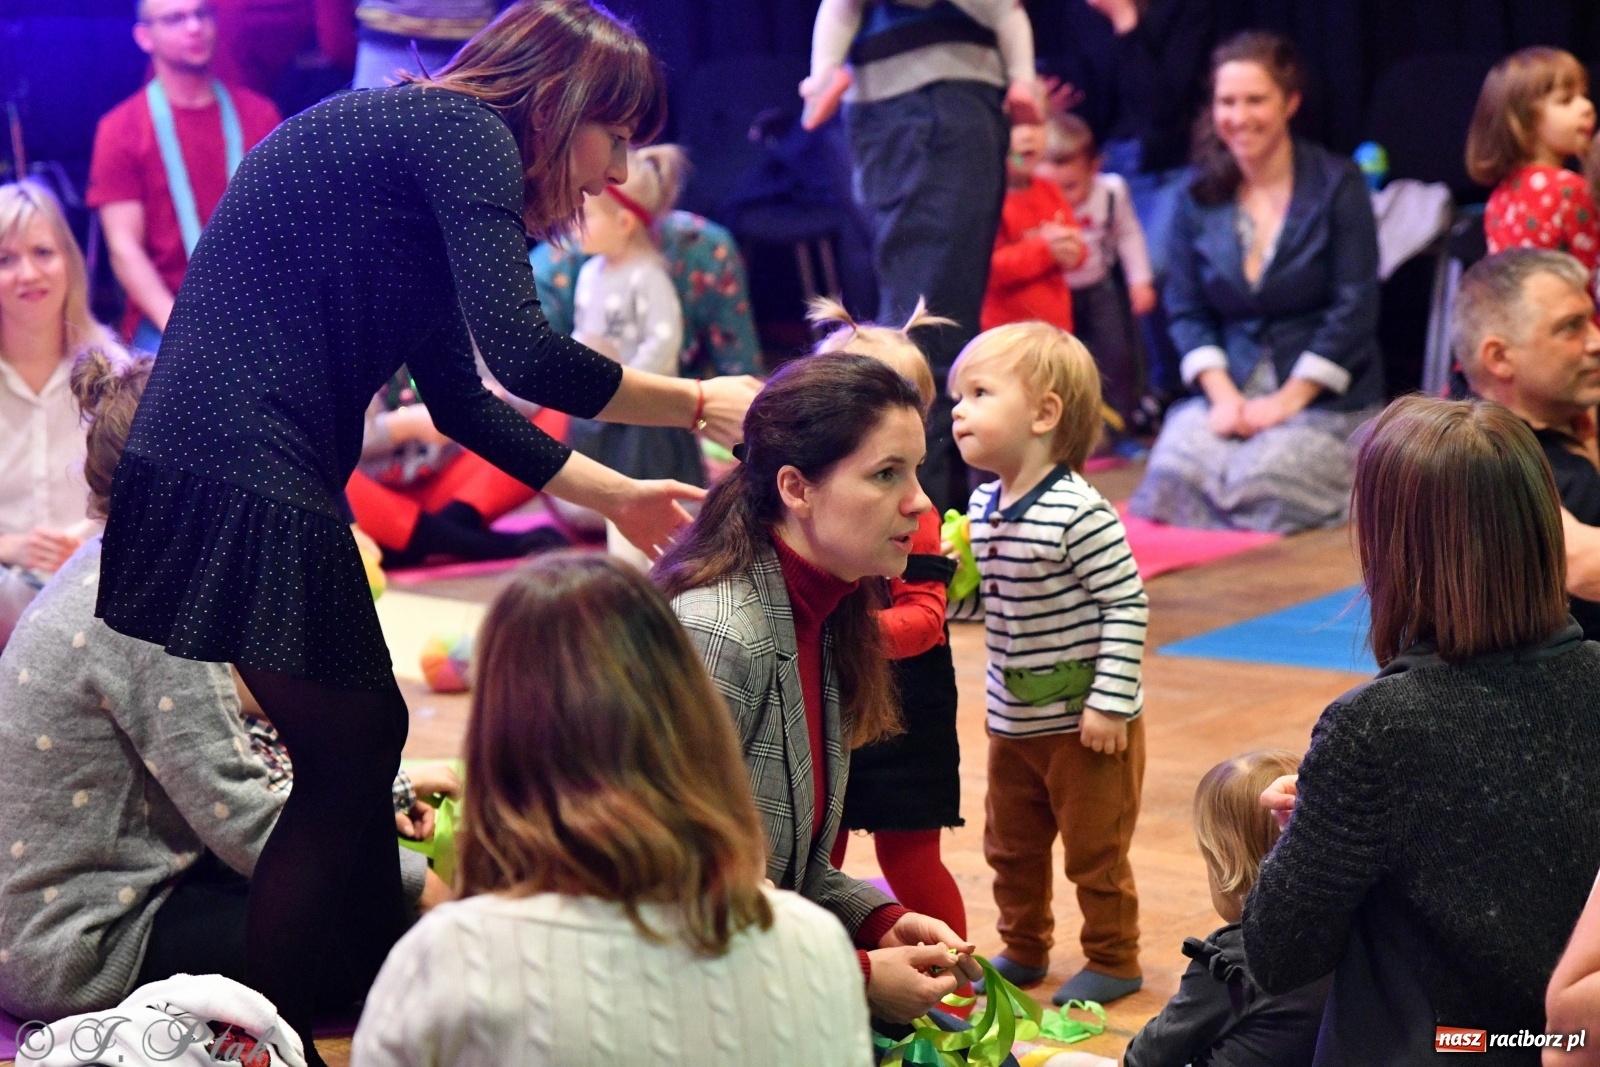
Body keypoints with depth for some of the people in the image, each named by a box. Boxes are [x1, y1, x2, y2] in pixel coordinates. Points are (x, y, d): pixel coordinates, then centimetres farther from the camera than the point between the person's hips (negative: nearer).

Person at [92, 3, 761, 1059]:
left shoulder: (421, 143, 20)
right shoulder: (461, 132, -9)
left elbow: (458, 396, 25)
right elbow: (522, 353, -20)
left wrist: (616, 496, 25)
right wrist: (699, 404, -6)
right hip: (243, 483, -10)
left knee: (367, 738, 18)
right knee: (343, 767, 0)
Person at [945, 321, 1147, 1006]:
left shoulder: (1079, 513, -23)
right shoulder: (983, 505, 2)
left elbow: (1127, 604, -20)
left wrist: (1111, 701, -20)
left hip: (1083, 722, -8)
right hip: (1013, 718, 8)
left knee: (1094, 848, 7)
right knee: (1010, 844, 19)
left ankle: (1113, 961, 24)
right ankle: (1023, 950, 37)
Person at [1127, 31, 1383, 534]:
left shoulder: (1336, 185, -2)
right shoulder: (1200, 196, 9)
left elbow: (1354, 310, -7)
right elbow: (1186, 310, 7)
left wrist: (1288, 400, -13)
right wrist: (1222, 395, -9)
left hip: (1324, 397, -2)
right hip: (1232, 385, 2)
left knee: (1257, 484, -29)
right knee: (1173, 470, -29)